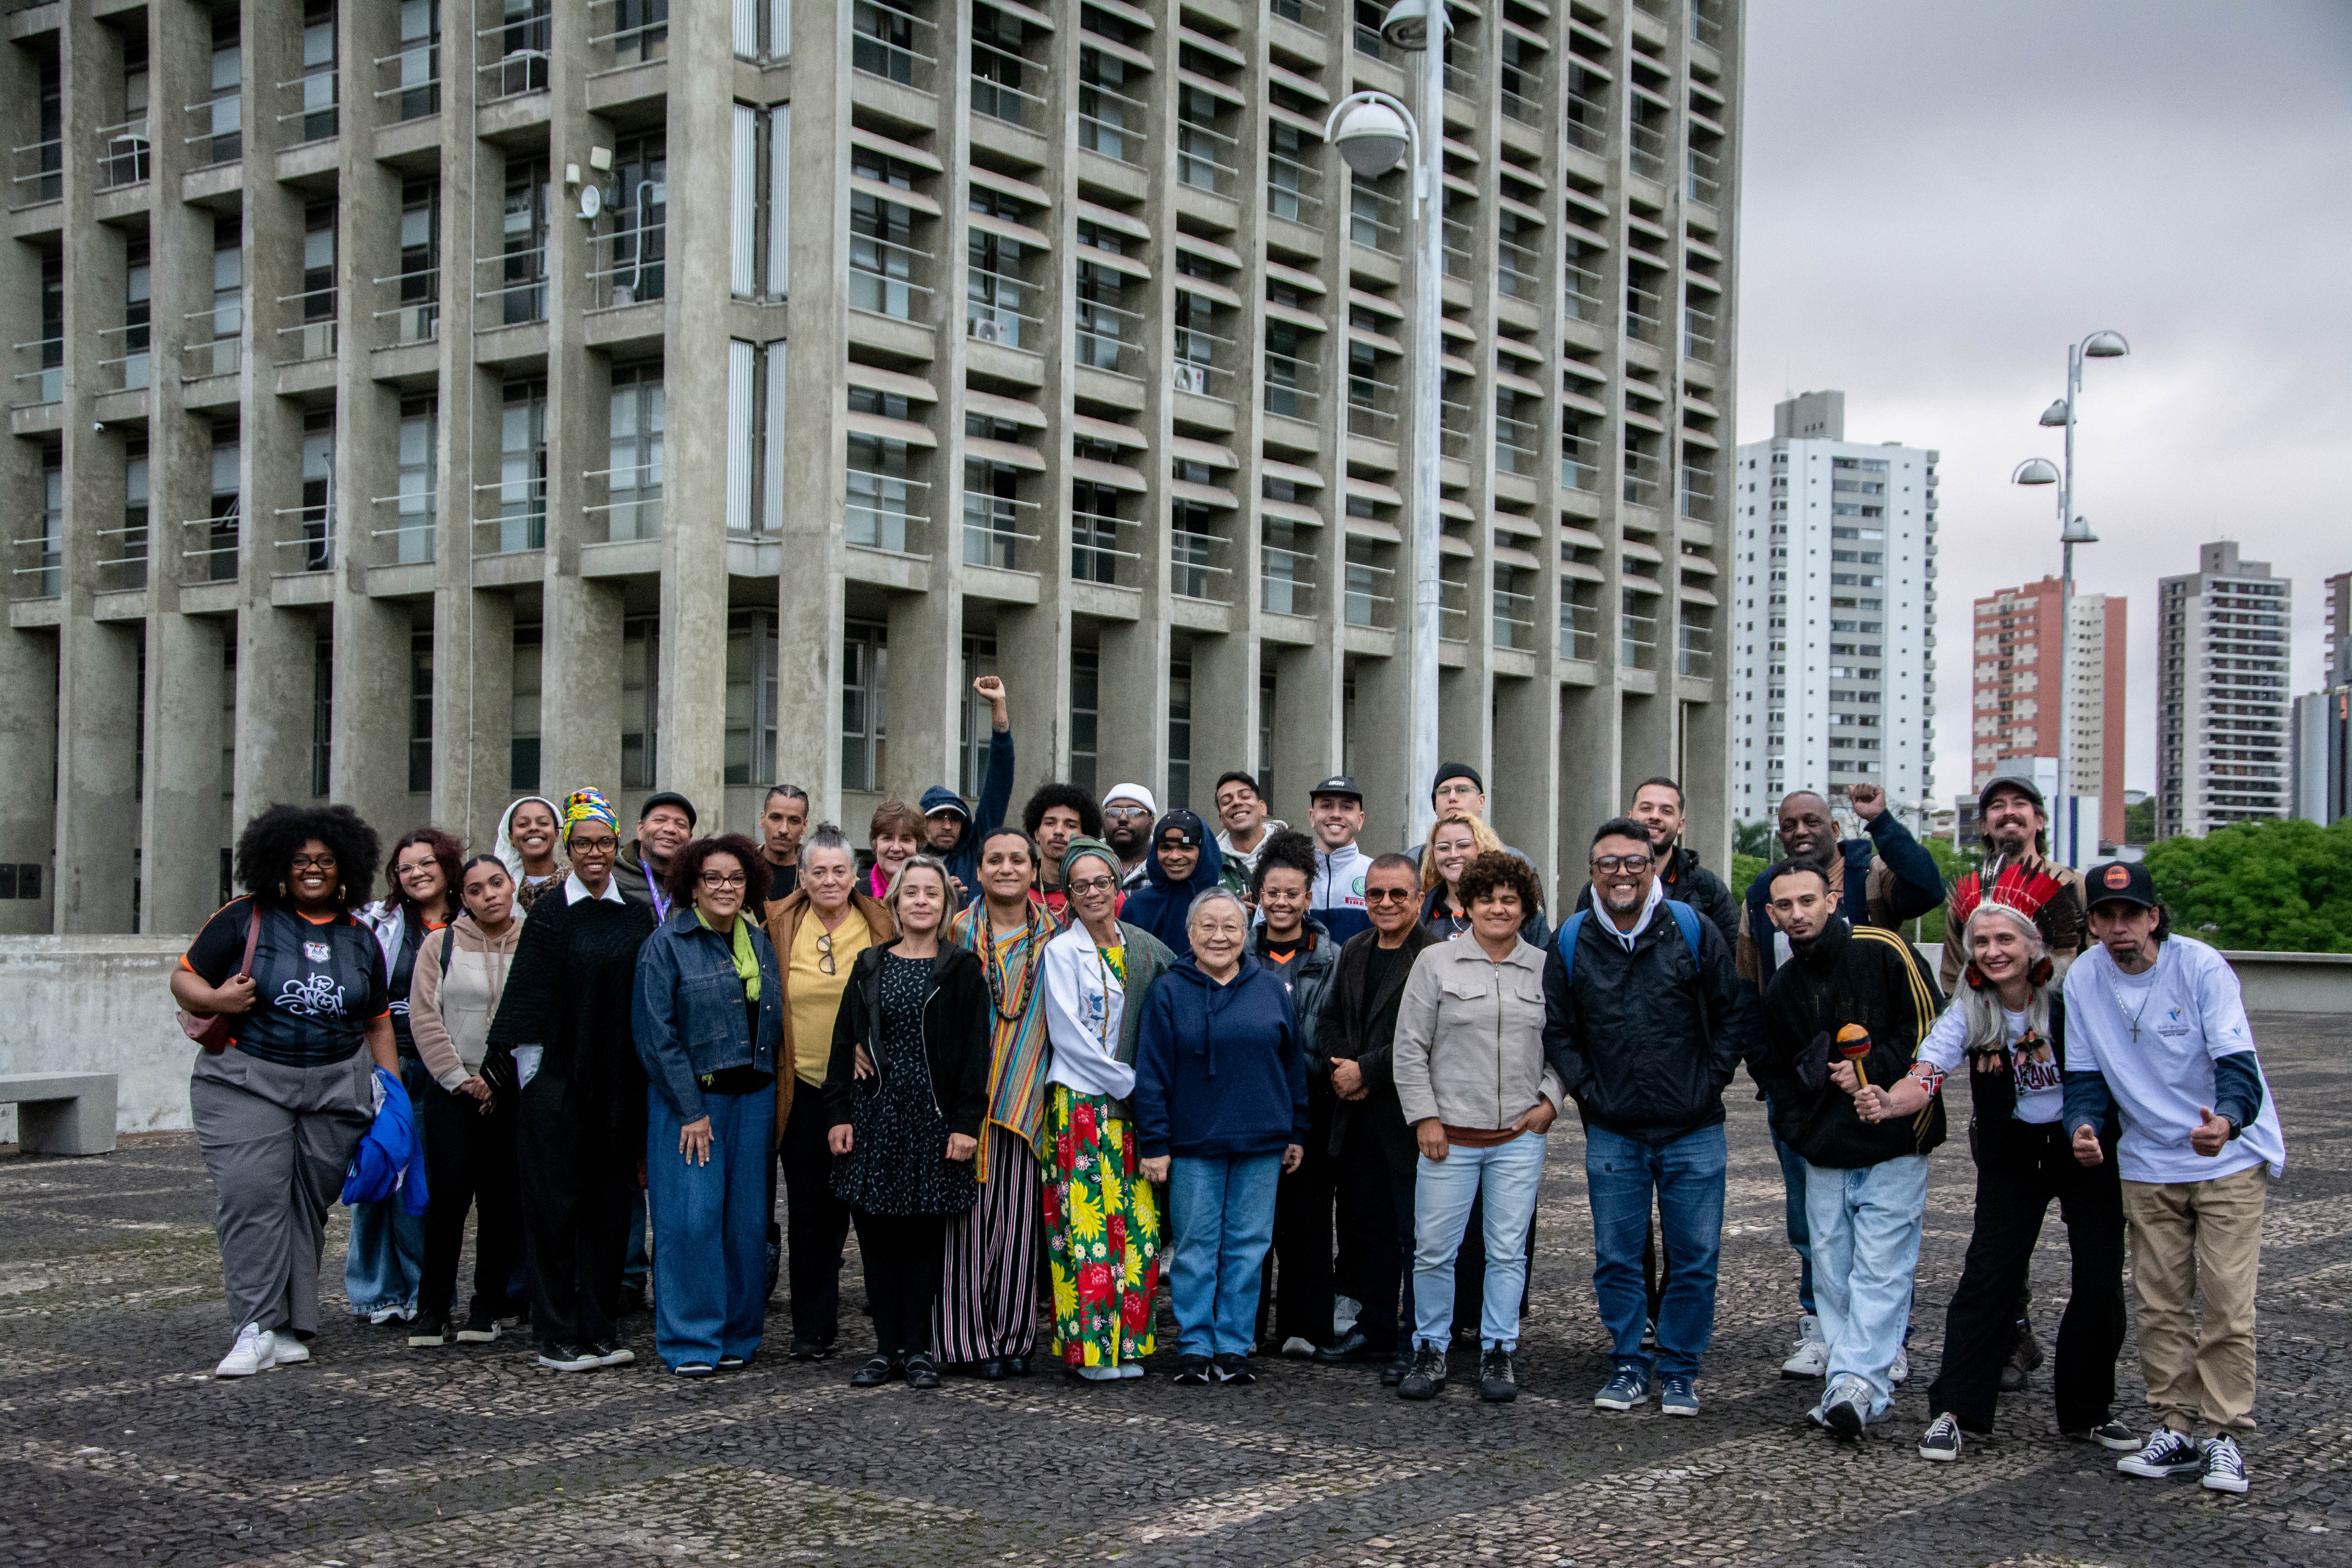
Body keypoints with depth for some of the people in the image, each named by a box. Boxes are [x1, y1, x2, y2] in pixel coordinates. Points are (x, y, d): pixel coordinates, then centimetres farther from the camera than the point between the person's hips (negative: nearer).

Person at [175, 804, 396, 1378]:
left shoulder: (360, 940, 13)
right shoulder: (244, 919, 2)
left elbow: (379, 1024, 18)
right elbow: (184, 978, 3)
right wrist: (214, 1000, -18)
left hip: (336, 1088, 3)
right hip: (245, 1081, -3)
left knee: (308, 1203, 3)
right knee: (251, 1195, -14)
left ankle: (290, 1329, 9)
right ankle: (256, 1329, -14)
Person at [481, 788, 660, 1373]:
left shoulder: (639, 917, 9)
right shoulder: (549, 914, -1)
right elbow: (527, 998, -4)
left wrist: (647, 1077, 6)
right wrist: (528, 1075, -10)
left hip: (619, 1083, 3)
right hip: (558, 1081, -3)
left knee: (610, 1200, 6)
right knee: (557, 1201, -1)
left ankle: (601, 1329, 13)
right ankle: (558, 1335, 5)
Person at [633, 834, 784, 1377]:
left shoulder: (760, 943, 12)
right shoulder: (666, 944, -5)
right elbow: (656, 1034, -9)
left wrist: (770, 1094, 6)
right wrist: (691, 1110, -12)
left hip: (752, 1097, 5)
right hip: (689, 1097, -5)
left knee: (747, 1219, 5)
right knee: (692, 1219, -7)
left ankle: (738, 1335, 16)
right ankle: (691, 1342, 2)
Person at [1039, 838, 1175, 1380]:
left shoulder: (1145, 949, 11)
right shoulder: (1062, 951, -2)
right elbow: (1069, 1034, -8)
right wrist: (1126, 1082, -10)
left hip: (1133, 1104, 4)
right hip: (1081, 1100, -4)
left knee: (1136, 1221, 1)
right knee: (1086, 1217, -7)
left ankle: (1127, 1343, 8)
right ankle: (1089, 1345, -3)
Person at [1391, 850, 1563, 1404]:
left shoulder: (1545, 969, 8)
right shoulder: (1436, 962, 1)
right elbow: (1410, 1046, 1)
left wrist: (1551, 1100, 2)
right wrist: (1425, 1116, -4)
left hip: (1521, 1136, 2)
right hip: (1450, 1134, -2)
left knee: (1508, 1252, 5)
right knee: (1434, 1250, 2)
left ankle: (1499, 1354, 16)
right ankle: (1431, 1351, 16)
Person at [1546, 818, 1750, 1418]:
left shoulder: (1694, 931, -2)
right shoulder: (1572, 943, 2)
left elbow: (1734, 1016, 5)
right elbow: (1557, 1030, 11)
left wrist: (1709, 1084, -2)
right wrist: (1587, 1090, 1)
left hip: (1694, 1131, -1)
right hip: (1612, 1133, 1)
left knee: (1695, 1257, 3)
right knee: (1616, 1258, 5)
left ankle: (1679, 1369, 17)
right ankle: (1630, 1365, 20)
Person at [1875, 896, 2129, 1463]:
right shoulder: (1967, 1014, -13)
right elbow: (1925, 1077, -25)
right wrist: (1887, 1103, -46)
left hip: (2089, 1147, -1)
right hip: (2012, 1155, 1)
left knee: (2101, 1283, 4)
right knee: (1985, 1279, -5)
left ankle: (2090, 1410, 22)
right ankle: (1951, 1412, 2)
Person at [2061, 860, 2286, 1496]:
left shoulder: (2201, 966, -17)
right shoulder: (2083, 978, -5)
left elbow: (2238, 1063, -24)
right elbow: (2086, 1072, 0)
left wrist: (2226, 1120, -45)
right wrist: (2083, 1125, -22)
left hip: (2229, 1158, -4)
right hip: (2147, 1164, 4)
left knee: (2226, 1302, -6)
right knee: (2159, 1303, 7)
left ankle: (2227, 1436, 4)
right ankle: (2176, 1429, 18)